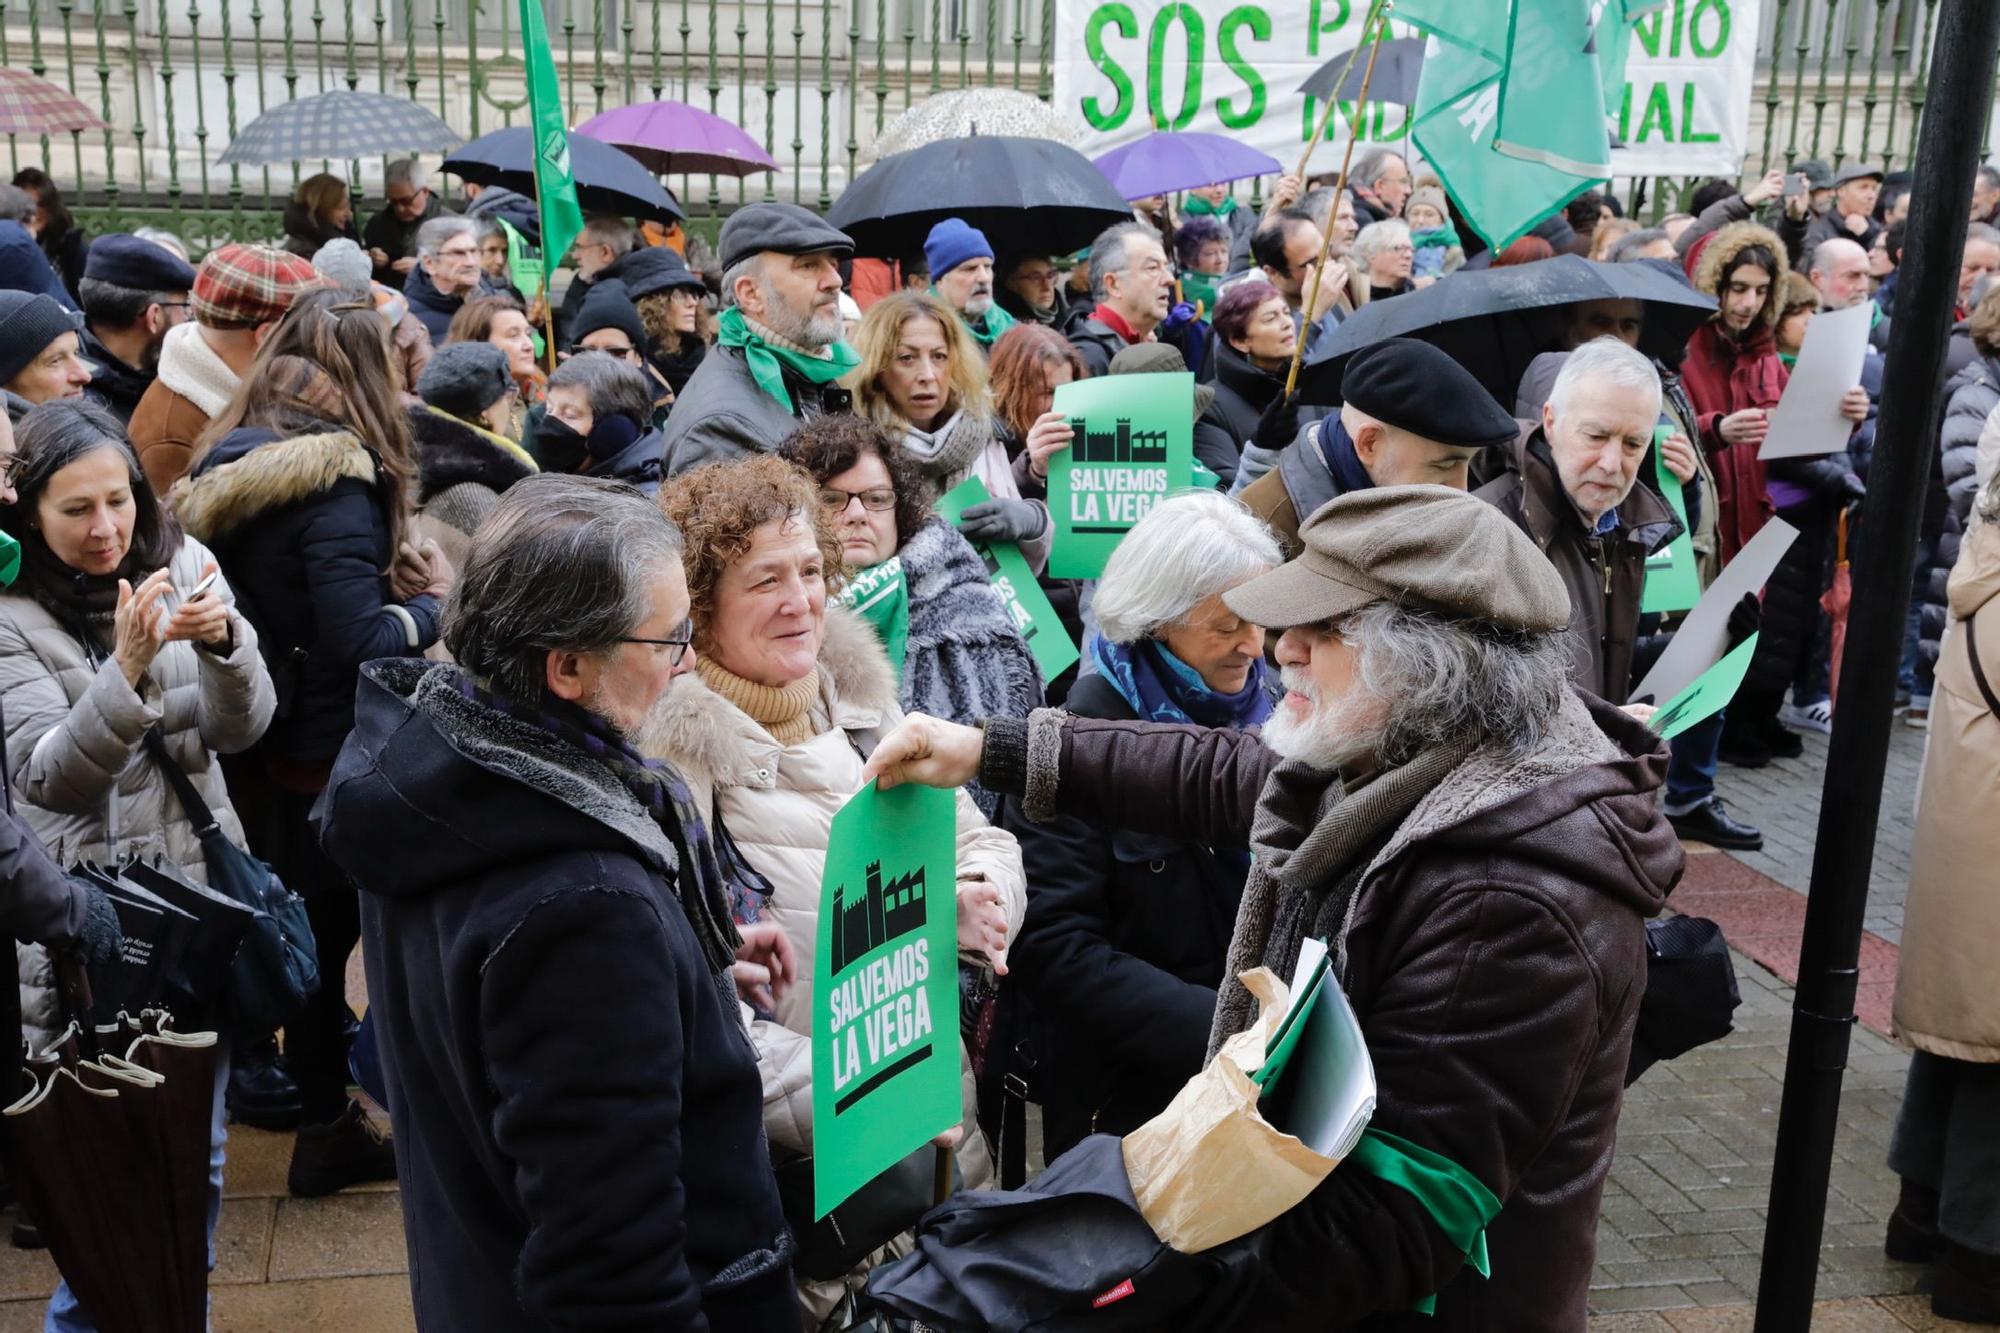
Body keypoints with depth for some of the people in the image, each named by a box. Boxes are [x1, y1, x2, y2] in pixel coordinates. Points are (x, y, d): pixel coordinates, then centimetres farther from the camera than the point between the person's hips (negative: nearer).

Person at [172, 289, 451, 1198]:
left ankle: (327, 1131, 33)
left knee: (318, 931, 19)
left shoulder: (223, 467, 5)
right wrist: (432, 602, -8)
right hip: (339, 755, -8)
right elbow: (361, 643, -24)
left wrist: (393, 576, 4)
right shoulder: (334, 482, -19)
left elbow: (282, 598, 9)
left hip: (265, 748, 8)